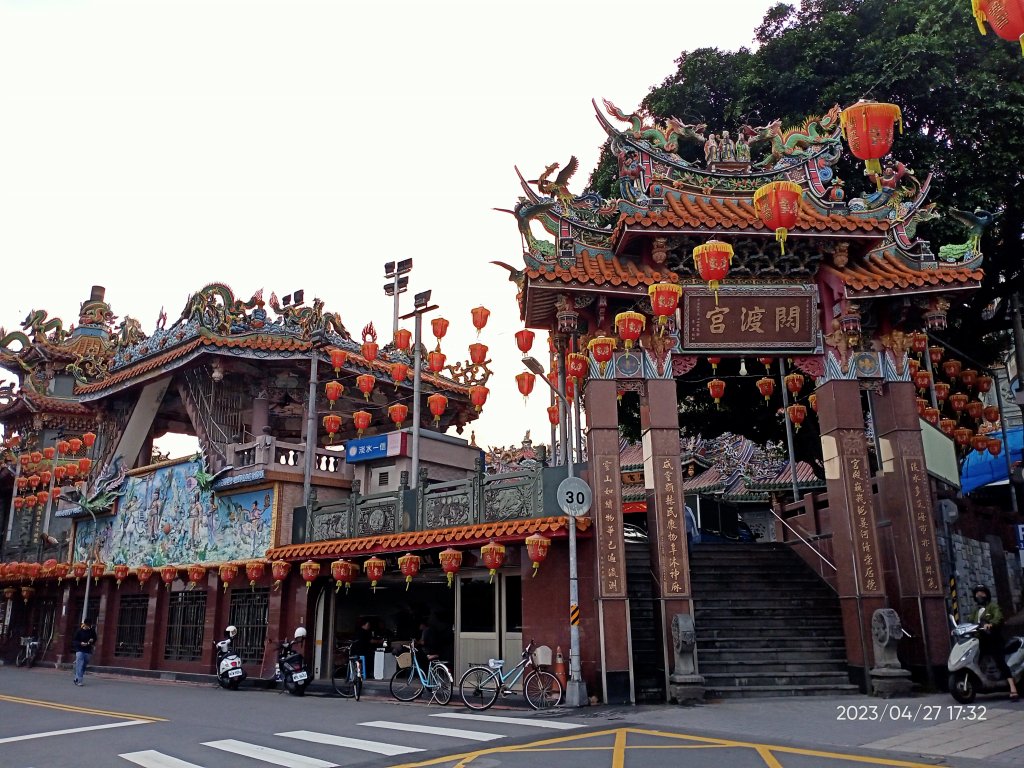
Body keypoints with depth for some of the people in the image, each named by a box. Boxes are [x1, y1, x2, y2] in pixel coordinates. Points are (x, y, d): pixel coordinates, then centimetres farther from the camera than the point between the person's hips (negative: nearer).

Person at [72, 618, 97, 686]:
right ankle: (78, 680, -13)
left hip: (88, 651, 4)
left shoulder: (92, 631, 4)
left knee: (84, 666, 8)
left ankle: (77, 679, 21)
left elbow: (95, 639, 16)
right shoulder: (79, 631, -5)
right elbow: (74, 640, -3)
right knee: (80, 665, -12)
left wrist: (92, 641, -6)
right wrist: (80, 643, -19)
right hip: (80, 650, -4)